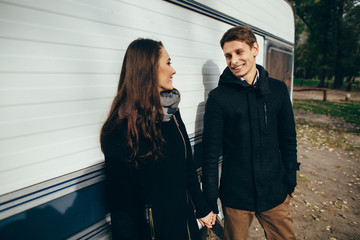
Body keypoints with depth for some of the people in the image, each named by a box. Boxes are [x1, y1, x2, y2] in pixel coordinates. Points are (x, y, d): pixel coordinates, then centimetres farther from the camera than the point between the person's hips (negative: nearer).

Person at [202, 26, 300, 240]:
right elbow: (211, 152, -8)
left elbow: (288, 139, 8)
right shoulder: (218, 97, -10)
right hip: (235, 195, -2)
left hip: (275, 191, 3)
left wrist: (290, 180, 8)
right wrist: (210, 198, -5)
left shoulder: (278, 89, 0)